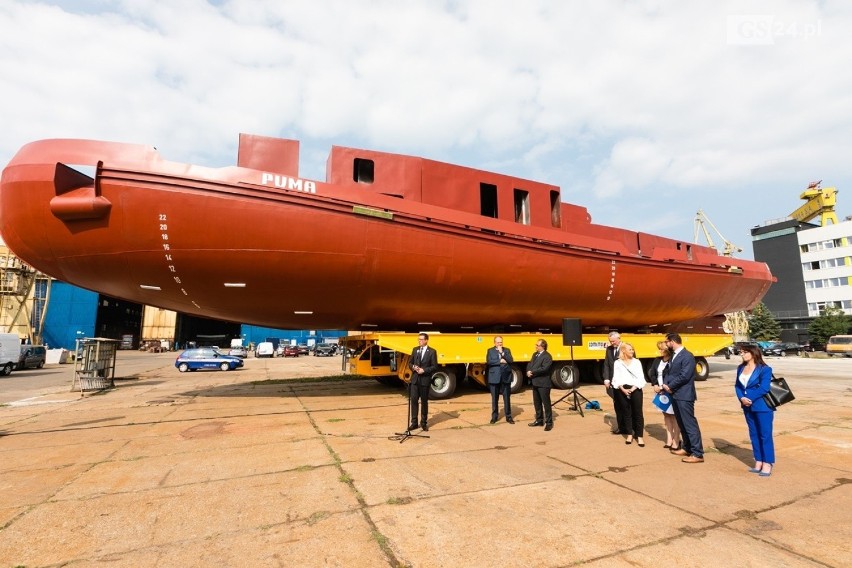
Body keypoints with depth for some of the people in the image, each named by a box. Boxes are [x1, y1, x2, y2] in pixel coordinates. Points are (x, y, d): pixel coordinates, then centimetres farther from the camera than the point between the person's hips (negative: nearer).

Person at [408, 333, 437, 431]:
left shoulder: (432, 352, -4)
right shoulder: (415, 350, 9)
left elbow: (434, 367, -7)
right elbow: (410, 362, 13)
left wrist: (424, 370, -17)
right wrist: (413, 367, -8)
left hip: (425, 380, -3)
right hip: (415, 379, 3)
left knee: (424, 401, 7)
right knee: (413, 400, 1)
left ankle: (424, 423, 19)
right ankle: (414, 422, 11)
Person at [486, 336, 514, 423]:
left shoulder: (507, 350, 8)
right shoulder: (490, 350, 3)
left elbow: (511, 360, -7)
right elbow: (488, 361, -11)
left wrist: (502, 352, -12)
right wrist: (500, 361, -14)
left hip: (506, 377, 1)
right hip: (494, 377, -1)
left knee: (507, 398, 6)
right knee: (494, 398, 8)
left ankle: (508, 417, 18)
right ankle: (494, 416, 20)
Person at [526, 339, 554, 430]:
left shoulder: (547, 356, -13)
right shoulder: (535, 354, 16)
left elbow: (544, 368, -23)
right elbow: (529, 364, 12)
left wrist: (532, 372, -17)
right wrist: (528, 371, -9)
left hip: (543, 383, -9)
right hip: (535, 382, 9)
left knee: (546, 403, -1)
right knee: (536, 403, 16)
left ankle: (549, 423, 7)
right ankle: (539, 420, 28)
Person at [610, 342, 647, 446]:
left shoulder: (637, 362, 4)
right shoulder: (617, 363, 3)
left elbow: (641, 377, -1)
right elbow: (616, 378, 1)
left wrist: (633, 389, -11)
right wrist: (623, 389, -12)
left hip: (636, 389, 0)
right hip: (622, 390, 0)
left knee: (638, 412, 0)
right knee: (626, 412, 9)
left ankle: (639, 436, 8)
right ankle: (629, 434, 20)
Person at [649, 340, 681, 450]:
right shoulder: (657, 360, 8)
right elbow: (652, 373, 13)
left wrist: (664, 387, -17)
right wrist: (655, 384, 0)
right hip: (661, 391, 8)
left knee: (674, 416, 1)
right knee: (666, 415, 16)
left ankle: (676, 441, 12)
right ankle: (669, 440, 27)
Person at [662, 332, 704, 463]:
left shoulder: (687, 356, -15)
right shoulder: (673, 355, 14)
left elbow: (684, 376, -21)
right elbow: (669, 372, 15)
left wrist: (670, 386, -12)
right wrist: (665, 384, -3)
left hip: (684, 395, -9)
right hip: (675, 394, 9)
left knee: (690, 424, -5)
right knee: (681, 423, 17)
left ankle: (698, 454, 0)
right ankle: (686, 448, 29)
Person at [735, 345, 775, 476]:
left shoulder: (764, 369, -11)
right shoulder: (741, 368, 8)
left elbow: (764, 388, -17)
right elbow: (737, 385, 9)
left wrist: (750, 398, -16)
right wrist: (741, 398, -8)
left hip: (762, 406, -7)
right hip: (748, 406, 7)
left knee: (765, 435, 0)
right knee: (754, 434, 13)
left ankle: (767, 464, 8)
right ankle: (758, 462, 22)